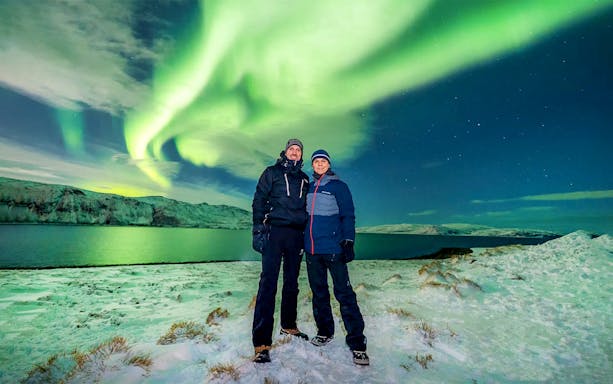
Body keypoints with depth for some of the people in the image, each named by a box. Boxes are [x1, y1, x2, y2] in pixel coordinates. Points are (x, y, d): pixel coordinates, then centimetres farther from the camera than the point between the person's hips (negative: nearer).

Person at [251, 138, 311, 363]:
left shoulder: (304, 179, 18)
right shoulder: (272, 173, 7)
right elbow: (259, 201, -1)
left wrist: (307, 235, 14)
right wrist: (258, 230, -11)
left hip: (297, 235, 5)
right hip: (274, 232, -4)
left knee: (292, 283, 12)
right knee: (268, 283, -10)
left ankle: (288, 326, 30)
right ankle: (262, 342, -7)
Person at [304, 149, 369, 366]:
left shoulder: (338, 186, -1)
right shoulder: (309, 188, 13)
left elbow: (348, 216, -4)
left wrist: (348, 242, -13)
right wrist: (303, 242, 17)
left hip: (333, 248, -5)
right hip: (311, 249, 5)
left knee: (344, 293, -5)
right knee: (318, 291, 13)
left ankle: (357, 343, 4)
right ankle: (324, 331, 29)